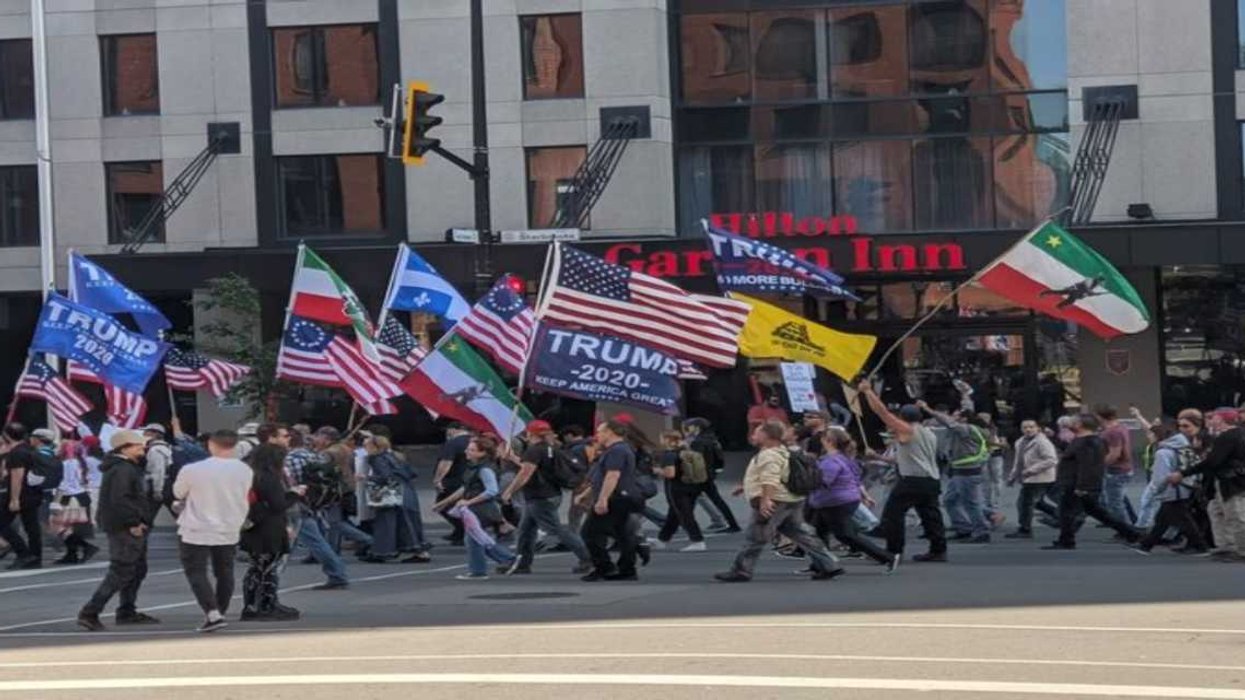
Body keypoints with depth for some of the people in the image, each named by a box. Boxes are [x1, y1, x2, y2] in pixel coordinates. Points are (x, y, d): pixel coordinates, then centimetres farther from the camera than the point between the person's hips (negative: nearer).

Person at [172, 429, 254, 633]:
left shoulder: (192, 470, -17)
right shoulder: (245, 471, -5)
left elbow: (178, 493, 0)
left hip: (195, 531, -4)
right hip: (229, 531, 4)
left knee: (196, 572, 1)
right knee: (225, 573, 17)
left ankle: (212, 613, -13)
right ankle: (219, 612, 22)